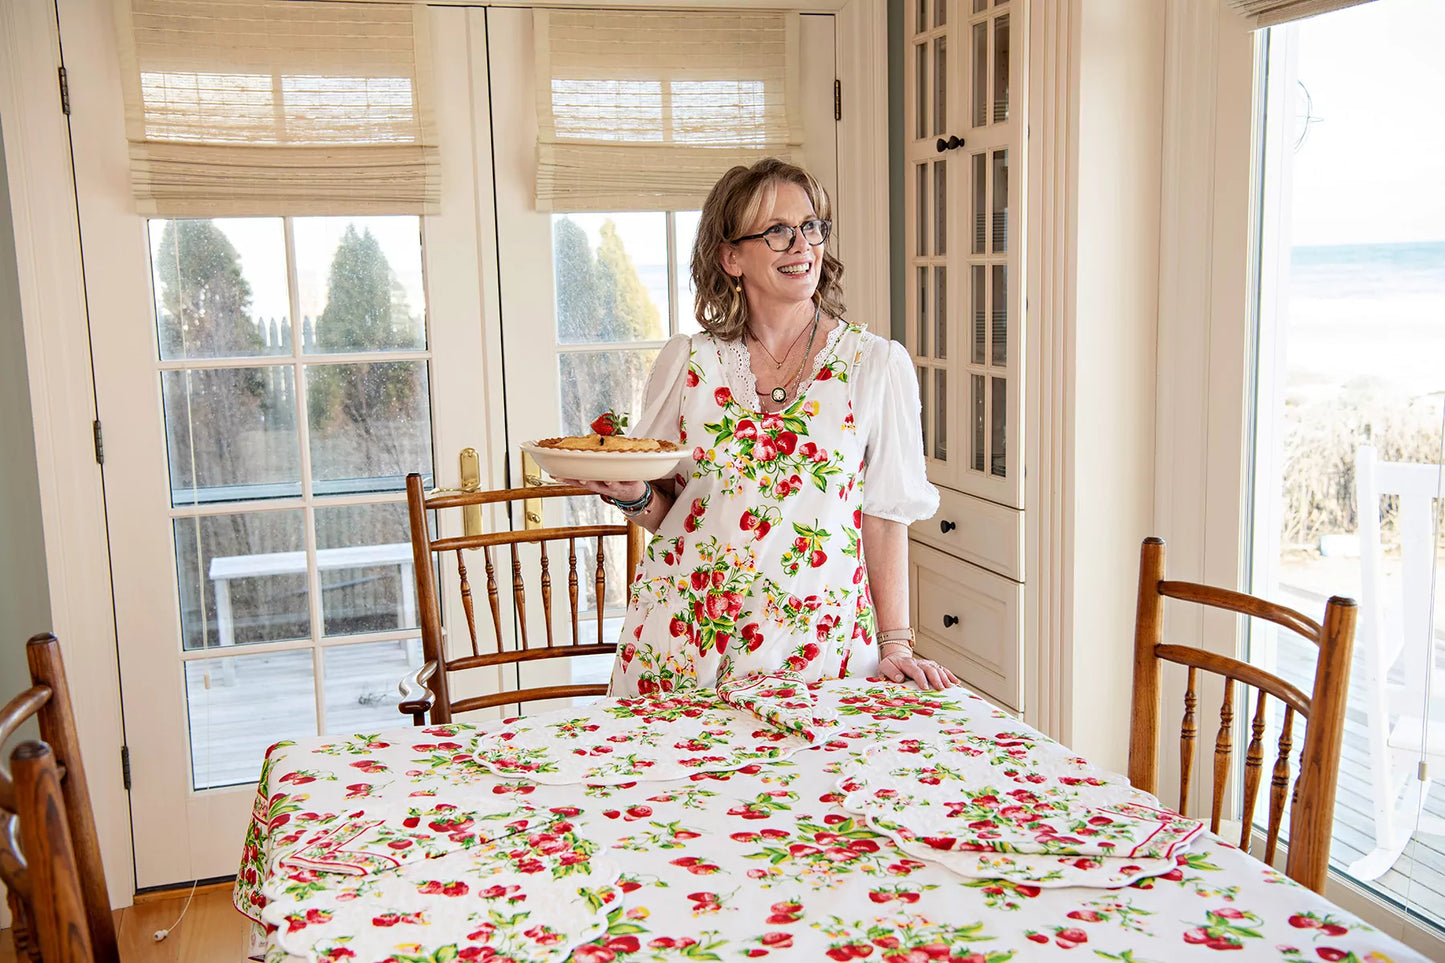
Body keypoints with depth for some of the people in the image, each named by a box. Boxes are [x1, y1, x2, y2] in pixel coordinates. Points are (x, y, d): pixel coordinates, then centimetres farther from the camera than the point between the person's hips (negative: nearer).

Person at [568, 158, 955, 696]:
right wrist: (630, 494, -10)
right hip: (682, 637, 2)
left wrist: (895, 643, -3)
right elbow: (665, 511, 11)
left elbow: (885, 516, 1)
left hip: (815, 642, -1)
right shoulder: (686, 362, 4)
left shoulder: (876, 364, -1)